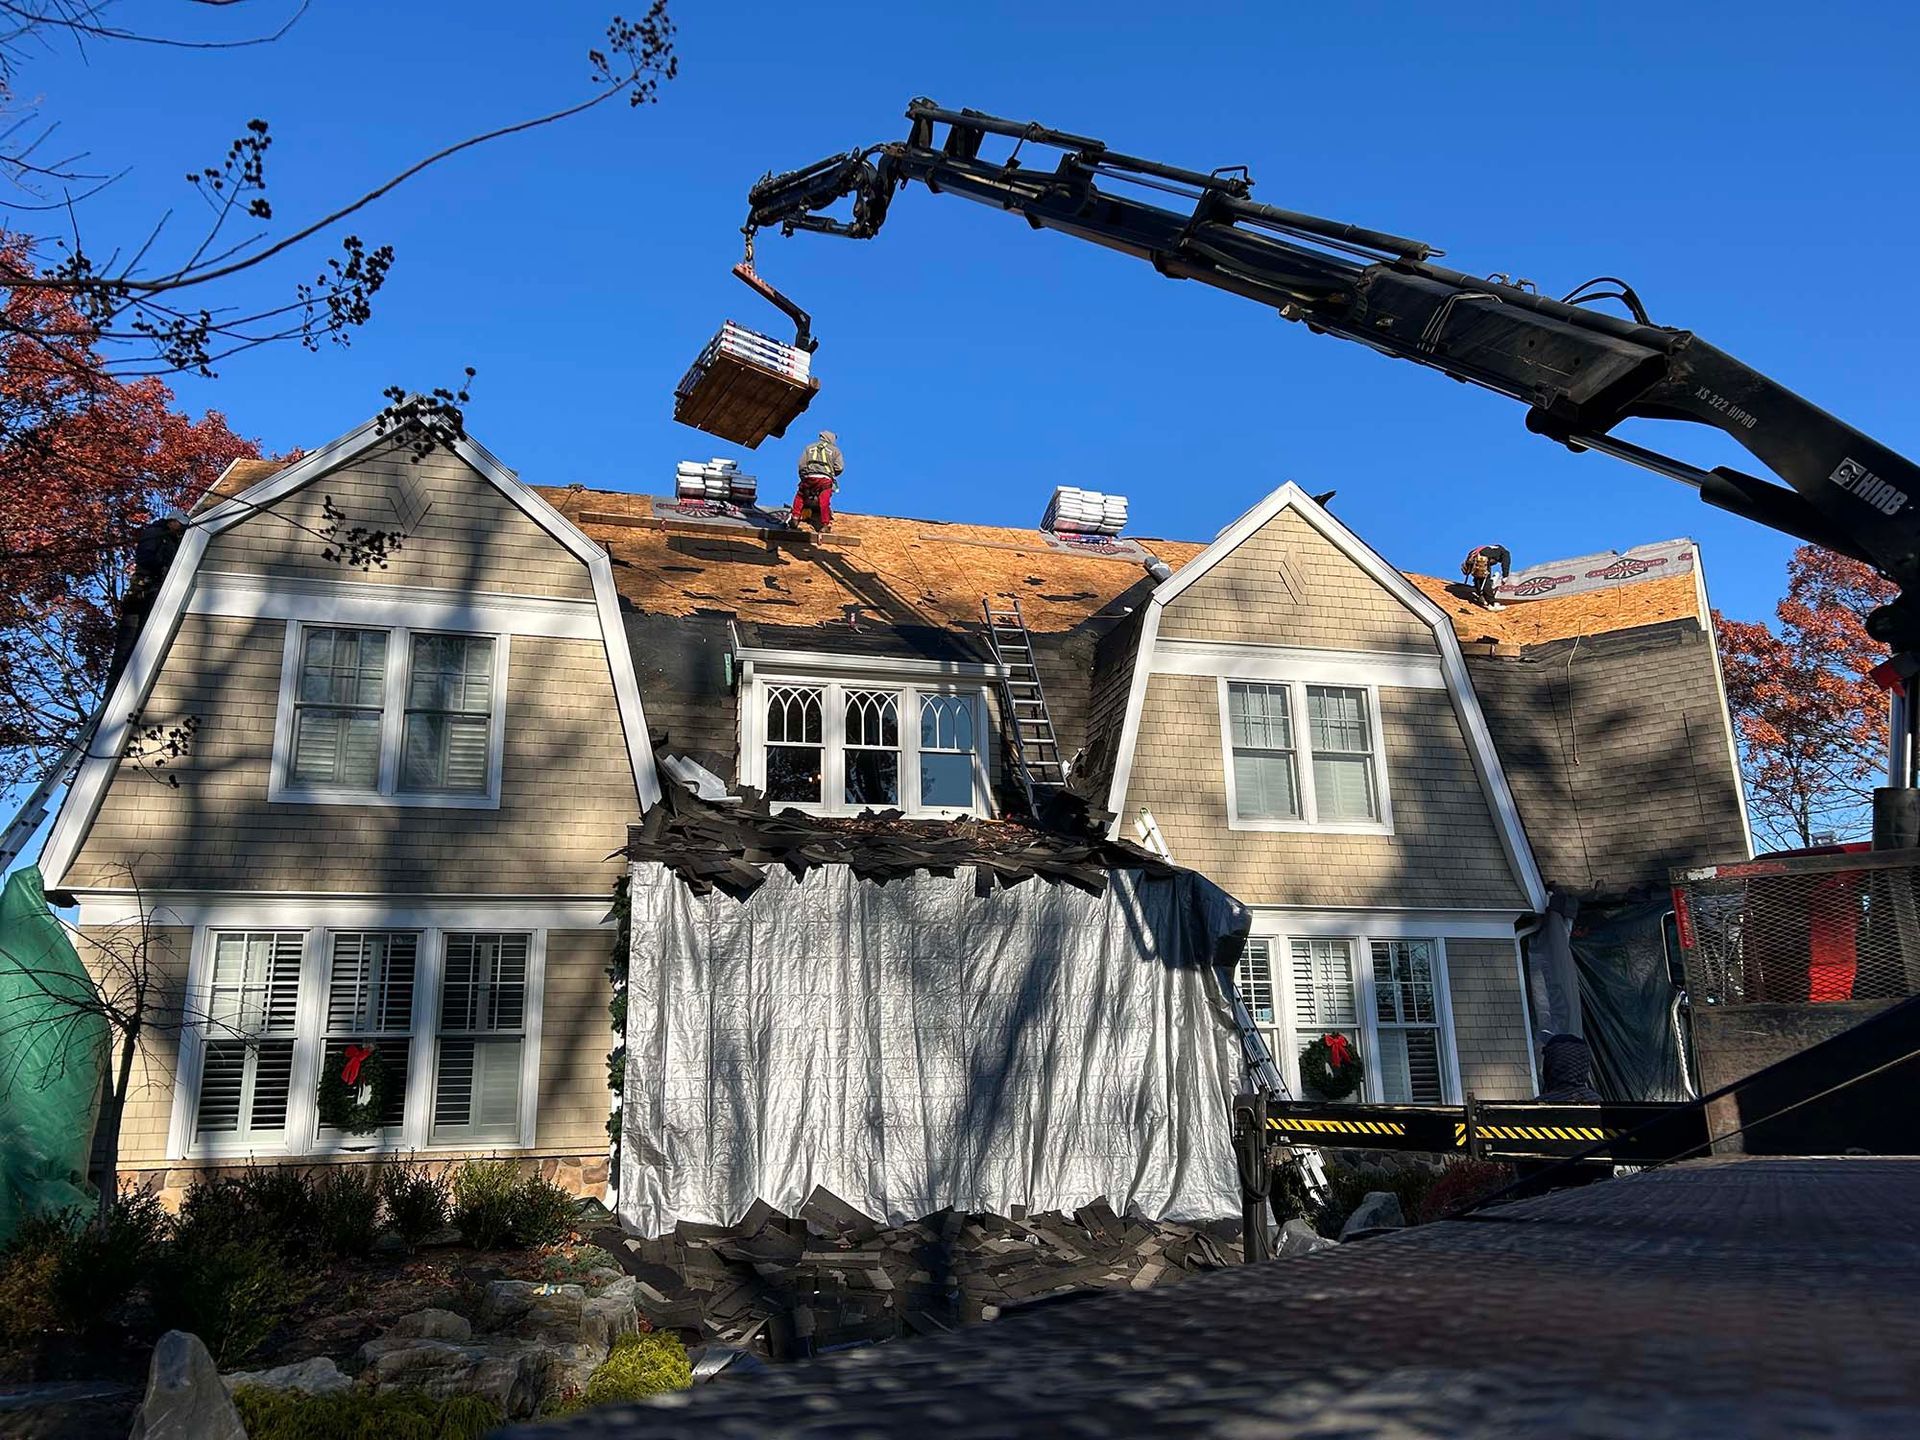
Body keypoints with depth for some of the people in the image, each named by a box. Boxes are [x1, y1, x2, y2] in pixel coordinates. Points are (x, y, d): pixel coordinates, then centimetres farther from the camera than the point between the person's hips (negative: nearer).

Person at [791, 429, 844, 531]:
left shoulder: (809, 448, 23)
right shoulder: (835, 450, 17)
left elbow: (801, 464, 14)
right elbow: (839, 467, 6)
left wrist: (803, 478, 22)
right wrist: (832, 474, 23)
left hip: (809, 477, 2)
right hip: (825, 479, -2)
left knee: (800, 496, 20)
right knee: (824, 502, -4)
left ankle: (795, 518, 14)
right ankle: (826, 524, -9)